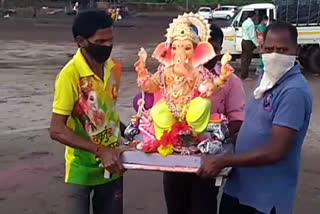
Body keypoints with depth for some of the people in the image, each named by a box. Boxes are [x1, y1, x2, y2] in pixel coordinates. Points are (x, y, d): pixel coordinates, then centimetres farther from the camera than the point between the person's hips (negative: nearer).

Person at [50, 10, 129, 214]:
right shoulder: (70, 75, -19)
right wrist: (100, 151, -25)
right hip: (82, 169, -5)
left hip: (111, 164, 5)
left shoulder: (114, 68, -1)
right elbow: (57, 130, -20)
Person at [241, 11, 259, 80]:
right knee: (247, 59, -4)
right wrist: (256, 44, -14)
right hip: (248, 43, -10)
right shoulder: (251, 23, -17)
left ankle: (243, 74, 21)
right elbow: (252, 36, -19)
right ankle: (244, 75, -1)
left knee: (244, 58, 14)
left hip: (244, 41, 10)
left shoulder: (245, 22, 12)